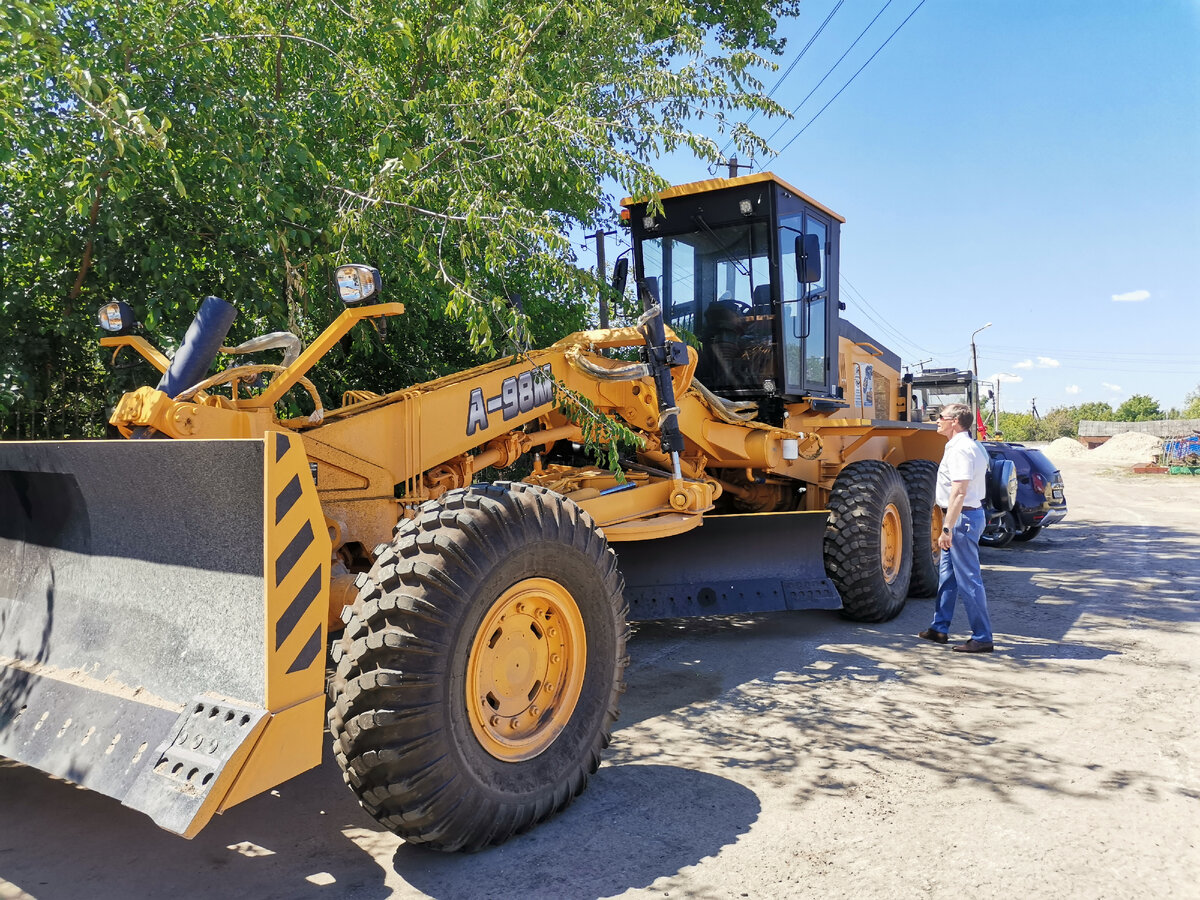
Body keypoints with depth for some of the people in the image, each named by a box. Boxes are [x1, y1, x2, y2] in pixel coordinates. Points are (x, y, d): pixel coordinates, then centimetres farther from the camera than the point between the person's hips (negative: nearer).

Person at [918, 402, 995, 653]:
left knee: (968, 580, -5)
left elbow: (958, 493, -25)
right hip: (967, 515, 11)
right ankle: (939, 628, 26)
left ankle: (982, 638, 2)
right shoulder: (969, 446, 15)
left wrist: (947, 528, -27)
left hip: (963, 518, -11)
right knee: (947, 574, 17)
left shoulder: (960, 449, -18)